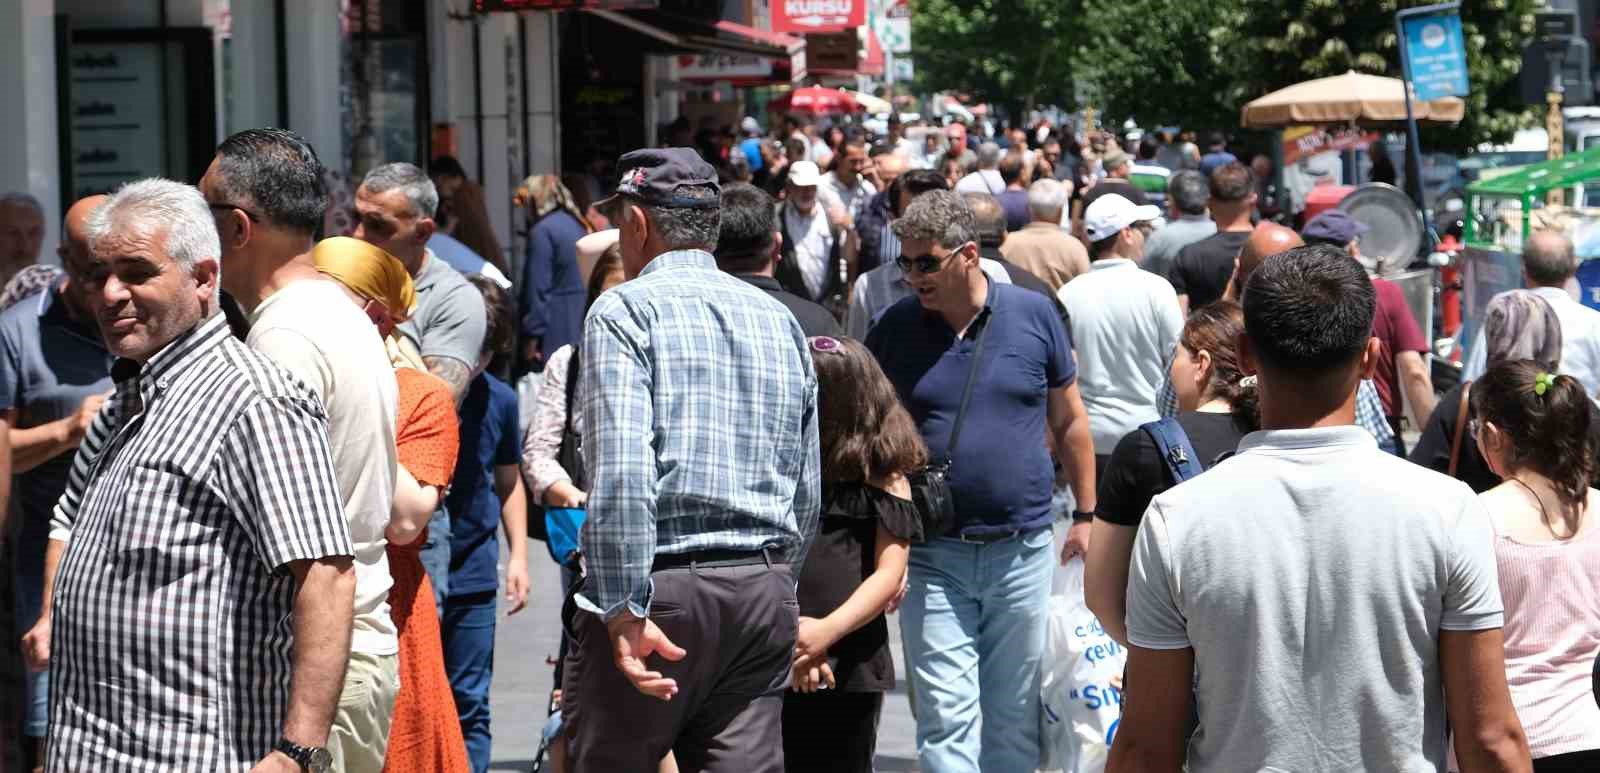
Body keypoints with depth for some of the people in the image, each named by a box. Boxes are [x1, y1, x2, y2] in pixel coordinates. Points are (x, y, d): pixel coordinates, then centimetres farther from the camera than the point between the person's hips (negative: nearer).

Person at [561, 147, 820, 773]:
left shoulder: (625, 310, -5)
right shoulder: (779, 319, 15)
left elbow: (622, 470, -18)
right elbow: (808, 491, 17)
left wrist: (624, 609, -19)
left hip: (660, 585, -6)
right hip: (765, 594, 6)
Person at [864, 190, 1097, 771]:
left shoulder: (1034, 315, 0)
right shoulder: (896, 326, -1)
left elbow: (1069, 421, 9)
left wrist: (1086, 514, 10)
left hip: (1022, 550, 1)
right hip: (933, 556, -1)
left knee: (1014, 717, 11)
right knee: (946, 720, -5)